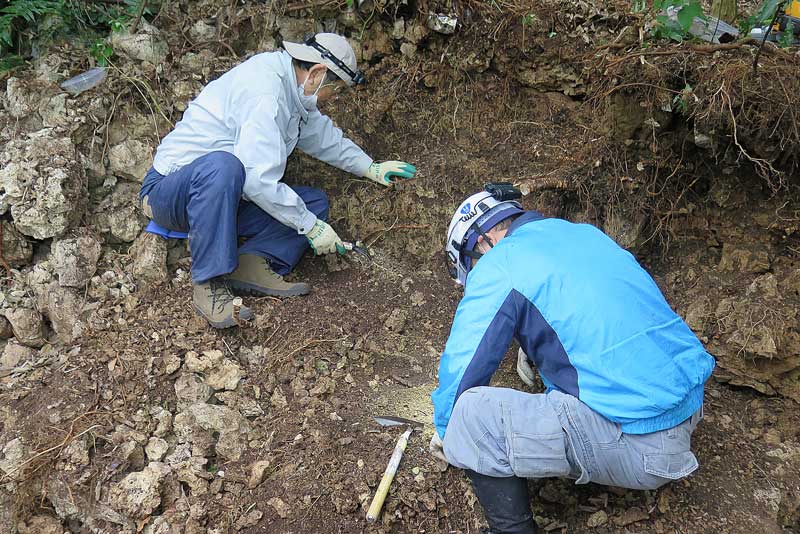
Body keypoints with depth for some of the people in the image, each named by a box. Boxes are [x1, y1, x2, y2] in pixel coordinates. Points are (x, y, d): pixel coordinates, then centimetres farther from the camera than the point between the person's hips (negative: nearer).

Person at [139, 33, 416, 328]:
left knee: (315, 202, 3)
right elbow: (258, 180, -29)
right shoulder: (265, 93, -24)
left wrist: (370, 167, 31)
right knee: (221, 165, -42)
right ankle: (208, 283, -32)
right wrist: (311, 226, -21)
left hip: (225, 195, 9)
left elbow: (322, 134, 26)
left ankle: (253, 263, -17)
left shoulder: (289, 88, 8)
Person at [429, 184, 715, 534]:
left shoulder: (498, 266, -8)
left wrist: (446, 432, 13)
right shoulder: (585, 234, 15)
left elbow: (459, 369, -5)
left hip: (637, 443, -9)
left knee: (471, 413, -13)